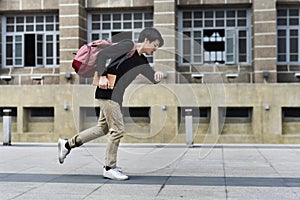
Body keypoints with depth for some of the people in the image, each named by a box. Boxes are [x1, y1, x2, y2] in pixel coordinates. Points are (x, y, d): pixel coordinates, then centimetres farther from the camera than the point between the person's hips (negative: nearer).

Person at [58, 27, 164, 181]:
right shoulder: (128, 46, -8)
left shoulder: (142, 61, 16)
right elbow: (103, 54, -12)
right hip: (106, 92, -9)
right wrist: (102, 76, -22)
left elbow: (152, 77, 9)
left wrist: (157, 76, -14)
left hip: (116, 96, 9)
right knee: (118, 130, -5)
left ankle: (67, 144, 30)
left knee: (103, 128, 18)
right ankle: (109, 168, 8)